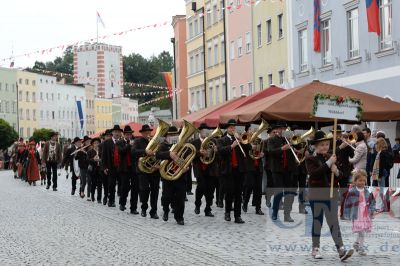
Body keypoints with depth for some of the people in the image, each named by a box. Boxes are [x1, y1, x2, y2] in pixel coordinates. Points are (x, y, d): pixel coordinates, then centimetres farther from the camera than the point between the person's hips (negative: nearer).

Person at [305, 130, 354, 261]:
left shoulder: (331, 158, 9)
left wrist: (336, 171, -15)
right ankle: (315, 249, 17)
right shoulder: (310, 159, -4)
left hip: (331, 193, 3)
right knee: (317, 221, 6)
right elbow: (313, 173, -22)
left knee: (334, 221, -3)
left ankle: (341, 250, -12)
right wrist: (328, 163, -27)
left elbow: (339, 175, 8)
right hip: (316, 194, -2)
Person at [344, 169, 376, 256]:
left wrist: (371, 210, 6)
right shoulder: (352, 192, -7)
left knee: (362, 231, 12)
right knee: (361, 232, -10)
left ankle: (356, 243, 33)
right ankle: (361, 248, -1)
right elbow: (348, 204, -4)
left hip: (366, 215, 5)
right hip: (357, 215, -5)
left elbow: (371, 201, 18)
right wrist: (347, 215, -3)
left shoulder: (367, 192, 8)